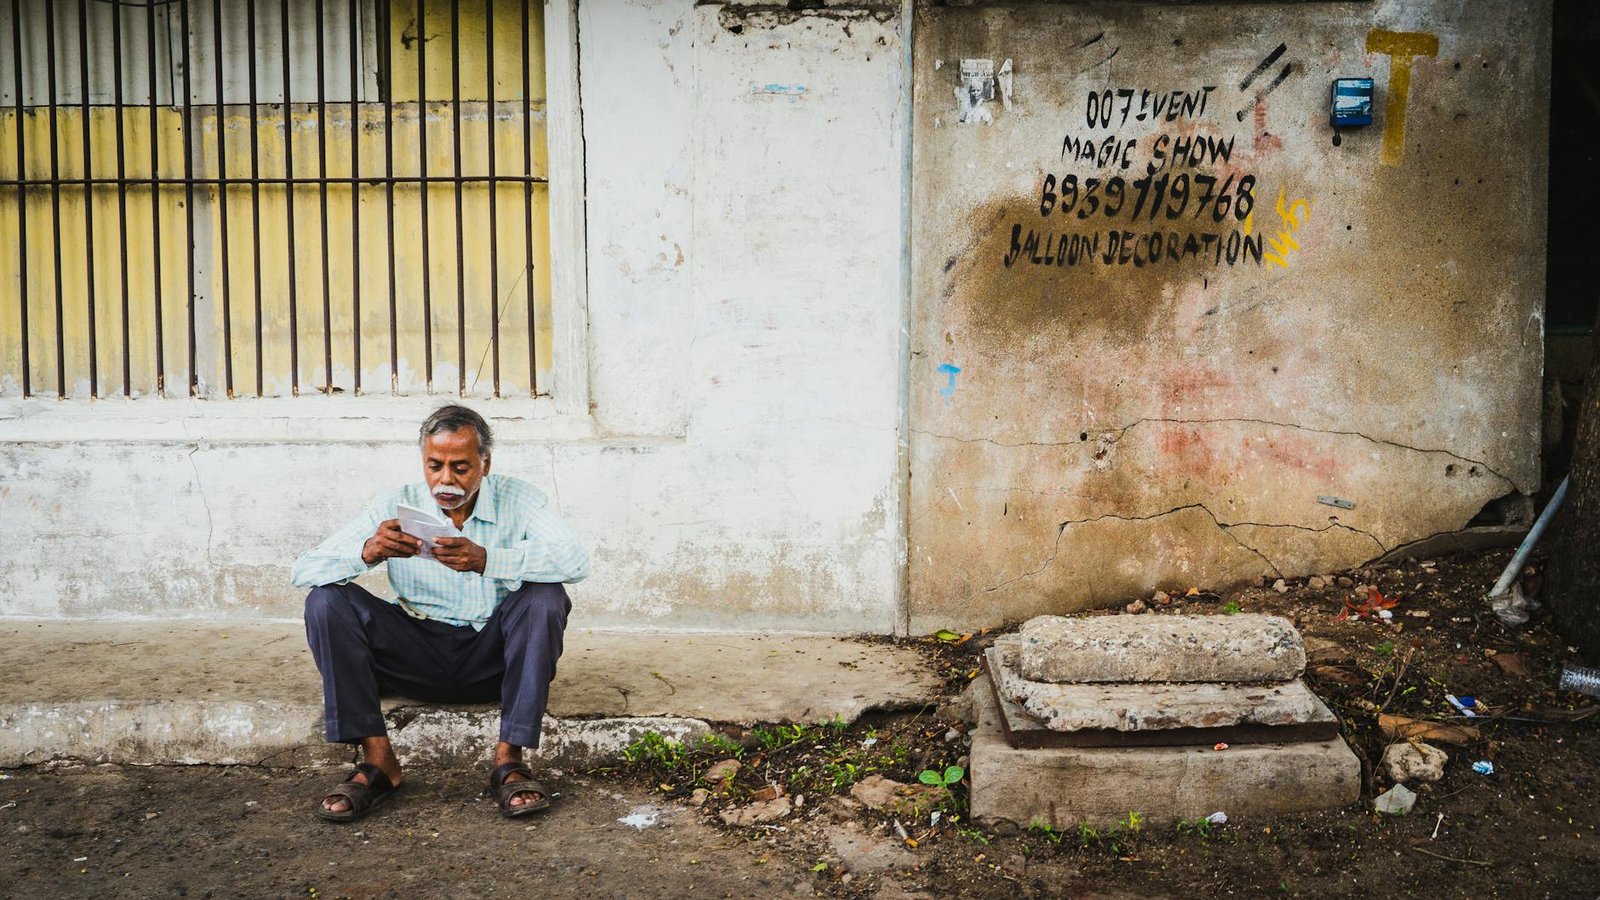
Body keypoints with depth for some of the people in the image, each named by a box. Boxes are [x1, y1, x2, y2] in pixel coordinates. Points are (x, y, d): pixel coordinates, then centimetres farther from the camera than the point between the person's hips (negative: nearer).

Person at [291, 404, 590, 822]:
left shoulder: (516, 499, -6)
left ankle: (508, 759, -24)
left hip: (492, 658, -1)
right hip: (419, 657, 1)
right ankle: (377, 760, -19)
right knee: (327, 601, -17)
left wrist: (485, 560, -37)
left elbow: (575, 560, -24)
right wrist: (368, 552, -30)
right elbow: (304, 570, -9)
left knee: (546, 597, -28)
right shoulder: (397, 507, -3)